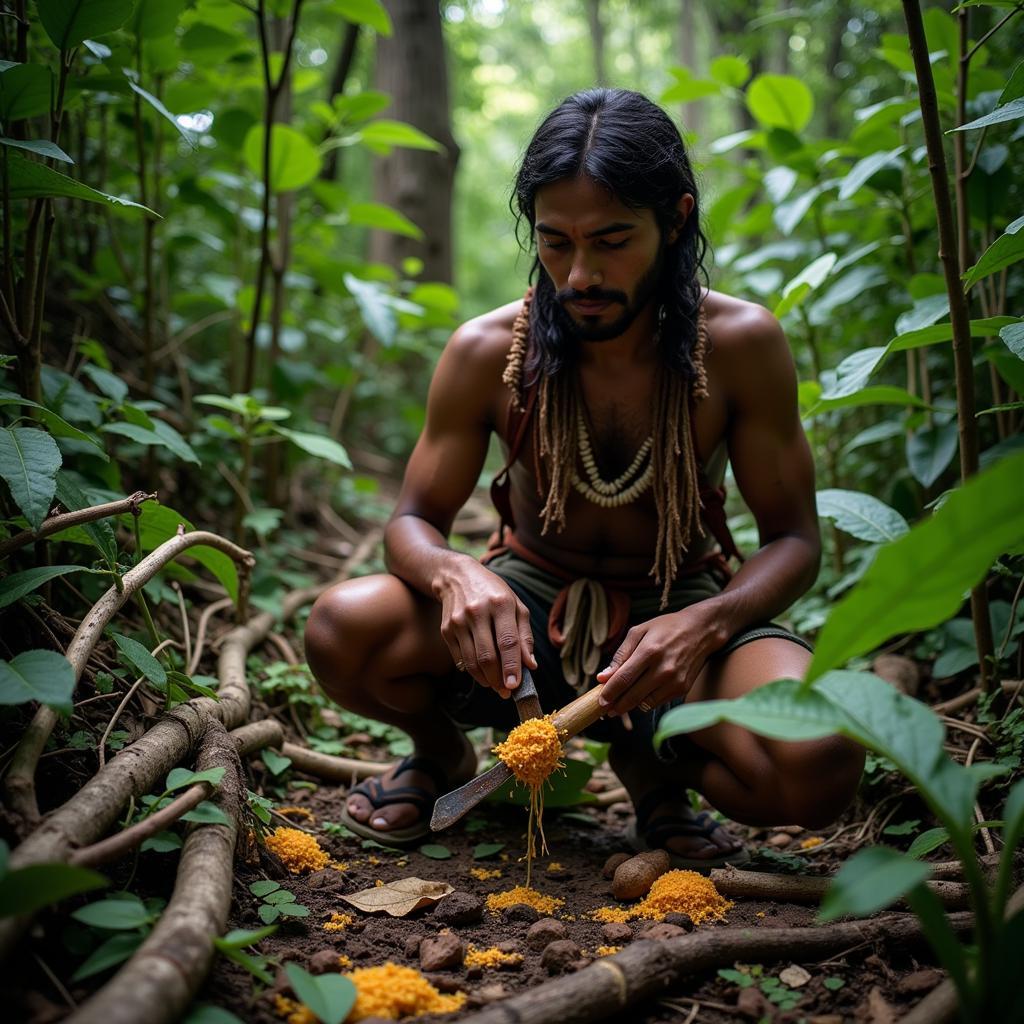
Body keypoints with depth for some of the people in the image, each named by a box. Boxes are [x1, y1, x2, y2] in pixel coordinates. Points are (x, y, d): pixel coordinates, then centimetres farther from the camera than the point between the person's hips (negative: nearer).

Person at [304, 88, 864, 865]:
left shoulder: (741, 343, -15)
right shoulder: (486, 351, -13)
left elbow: (794, 537, -9)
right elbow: (413, 522, -4)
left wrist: (704, 625, -31)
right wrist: (454, 573, -31)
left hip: (681, 610, 0)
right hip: (528, 604, 1)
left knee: (817, 767, -30)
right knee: (343, 629, -28)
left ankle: (653, 764, 7)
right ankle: (444, 753, 8)